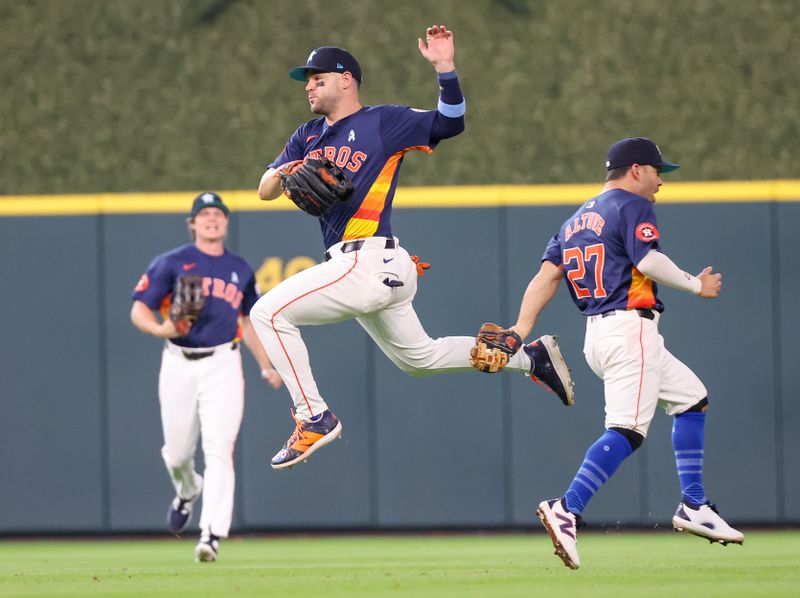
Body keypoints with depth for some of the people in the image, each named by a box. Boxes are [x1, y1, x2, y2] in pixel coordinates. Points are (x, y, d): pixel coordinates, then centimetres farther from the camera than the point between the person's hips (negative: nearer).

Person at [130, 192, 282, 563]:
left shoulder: (240, 270, 12)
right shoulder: (171, 264, 1)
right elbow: (139, 310, -2)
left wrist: (266, 367, 18)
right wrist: (159, 328, -24)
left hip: (222, 366, 1)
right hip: (178, 365, -1)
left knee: (218, 451, -14)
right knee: (178, 452, 8)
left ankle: (211, 536, -20)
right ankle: (187, 491, 45)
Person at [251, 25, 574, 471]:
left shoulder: (384, 122, -1)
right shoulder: (308, 137, 18)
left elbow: (451, 123, -6)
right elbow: (265, 191, 11)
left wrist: (445, 69, -19)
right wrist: (282, 175, -12)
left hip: (369, 263, -9)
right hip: (359, 269, 9)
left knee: (269, 312, -16)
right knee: (419, 357, 20)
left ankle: (315, 417, -14)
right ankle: (528, 357, 28)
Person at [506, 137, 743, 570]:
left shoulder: (577, 221, 22)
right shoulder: (632, 205, -2)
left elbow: (546, 276, 9)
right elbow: (648, 260, -19)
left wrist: (519, 332, -1)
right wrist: (697, 285, -5)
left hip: (596, 336, 10)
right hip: (630, 325, -10)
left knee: (691, 397, 22)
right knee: (628, 430, -19)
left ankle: (693, 507, 18)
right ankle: (566, 510, -35)